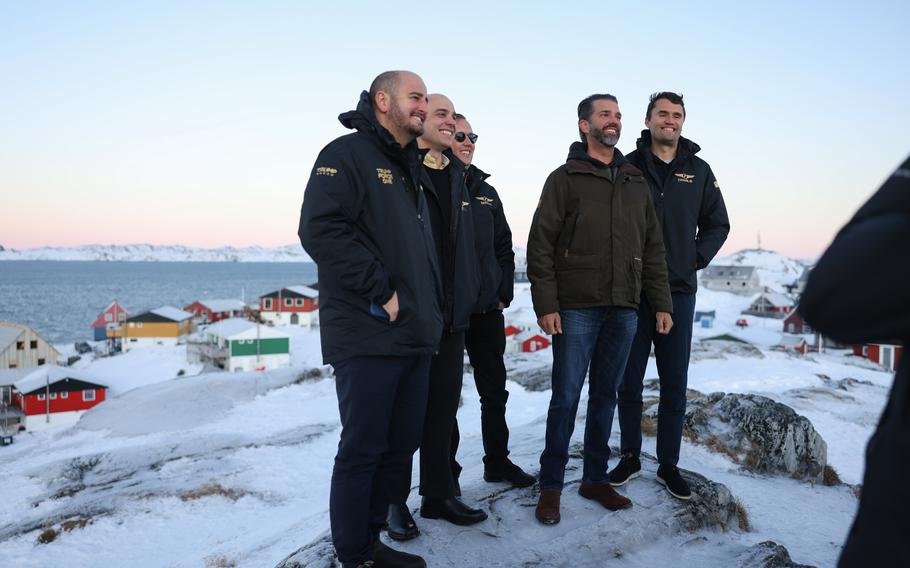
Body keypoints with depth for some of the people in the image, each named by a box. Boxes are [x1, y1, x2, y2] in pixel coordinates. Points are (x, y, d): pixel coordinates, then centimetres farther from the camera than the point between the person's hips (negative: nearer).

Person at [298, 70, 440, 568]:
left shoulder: (411, 168, 21)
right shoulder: (347, 154, -6)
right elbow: (321, 230, -20)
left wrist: (429, 309, 15)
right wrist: (381, 290, -18)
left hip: (415, 334, 9)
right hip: (368, 335, -9)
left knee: (400, 446, 13)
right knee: (363, 449, -1)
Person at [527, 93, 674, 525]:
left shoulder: (636, 182, 16)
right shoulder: (565, 178, 2)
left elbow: (653, 249, 16)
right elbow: (540, 245, -5)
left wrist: (661, 304, 10)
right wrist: (545, 304, -12)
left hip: (623, 310, 5)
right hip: (576, 308, -4)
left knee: (605, 396, 11)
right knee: (566, 397, -2)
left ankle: (595, 478, 24)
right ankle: (551, 485, 11)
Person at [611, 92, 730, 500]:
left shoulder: (699, 171, 10)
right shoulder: (627, 167, 3)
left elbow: (717, 224, 16)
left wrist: (697, 258, 3)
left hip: (679, 291, 2)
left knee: (674, 385, 6)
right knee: (629, 382, 7)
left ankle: (668, 465, 18)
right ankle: (630, 457, 22)